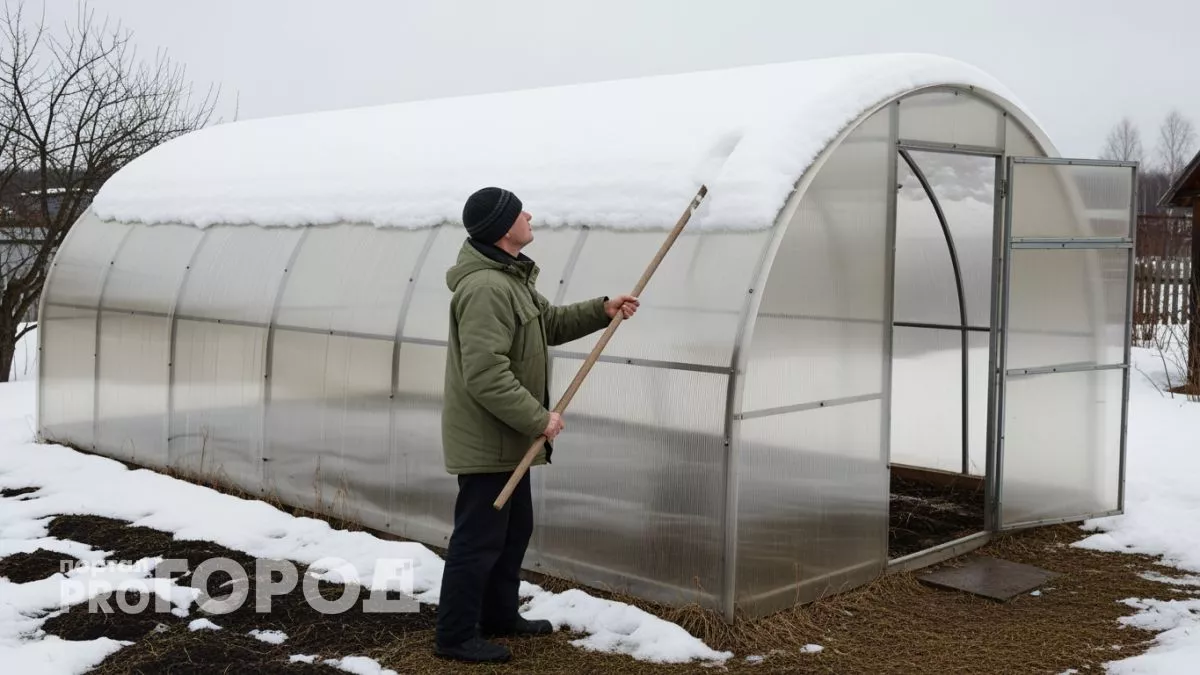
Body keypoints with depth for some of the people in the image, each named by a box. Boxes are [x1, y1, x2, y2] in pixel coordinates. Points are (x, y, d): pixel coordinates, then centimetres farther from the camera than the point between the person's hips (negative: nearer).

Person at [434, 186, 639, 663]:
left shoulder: (510, 276, 11)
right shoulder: (486, 288, -26)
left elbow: (550, 324, 22)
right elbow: (487, 376, -30)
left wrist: (601, 311, 9)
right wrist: (539, 418, -24)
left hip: (505, 436, 11)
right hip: (486, 438, -11)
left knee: (514, 528, 20)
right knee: (479, 538, -1)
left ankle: (499, 615, 34)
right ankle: (455, 636, 10)